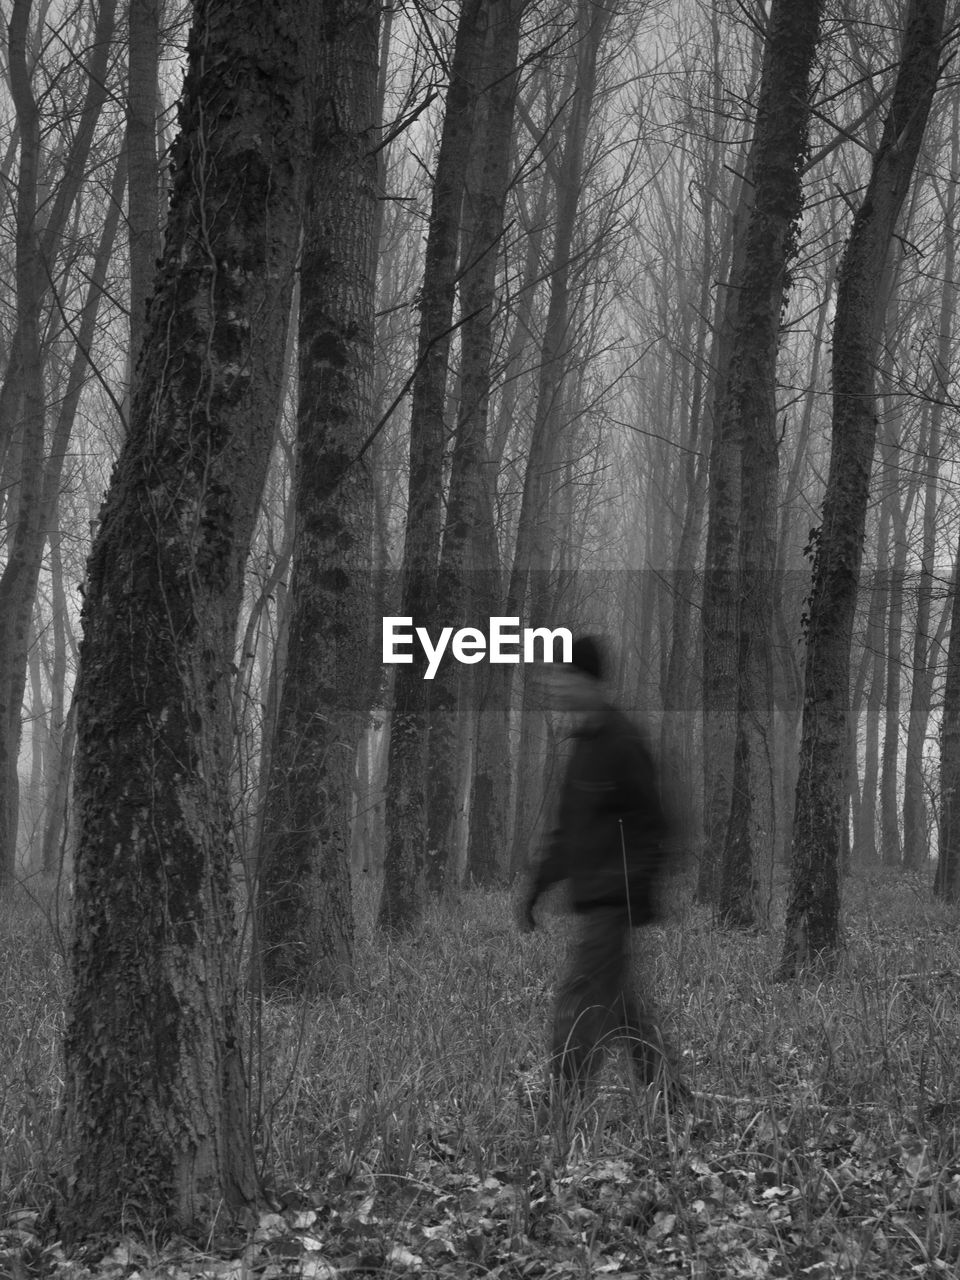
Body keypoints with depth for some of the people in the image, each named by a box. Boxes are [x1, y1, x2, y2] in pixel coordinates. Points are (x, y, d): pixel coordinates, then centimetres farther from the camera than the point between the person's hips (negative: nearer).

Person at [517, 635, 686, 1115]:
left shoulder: (621, 743, -14)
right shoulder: (586, 742, 16)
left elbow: (649, 827, -16)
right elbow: (568, 828, 24)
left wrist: (641, 891, -20)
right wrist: (536, 882, 21)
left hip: (613, 898, -9)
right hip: (592, 896, 9)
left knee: (581, 997, -9)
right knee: (621, 1000, 13)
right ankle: (671, 1098, 22)